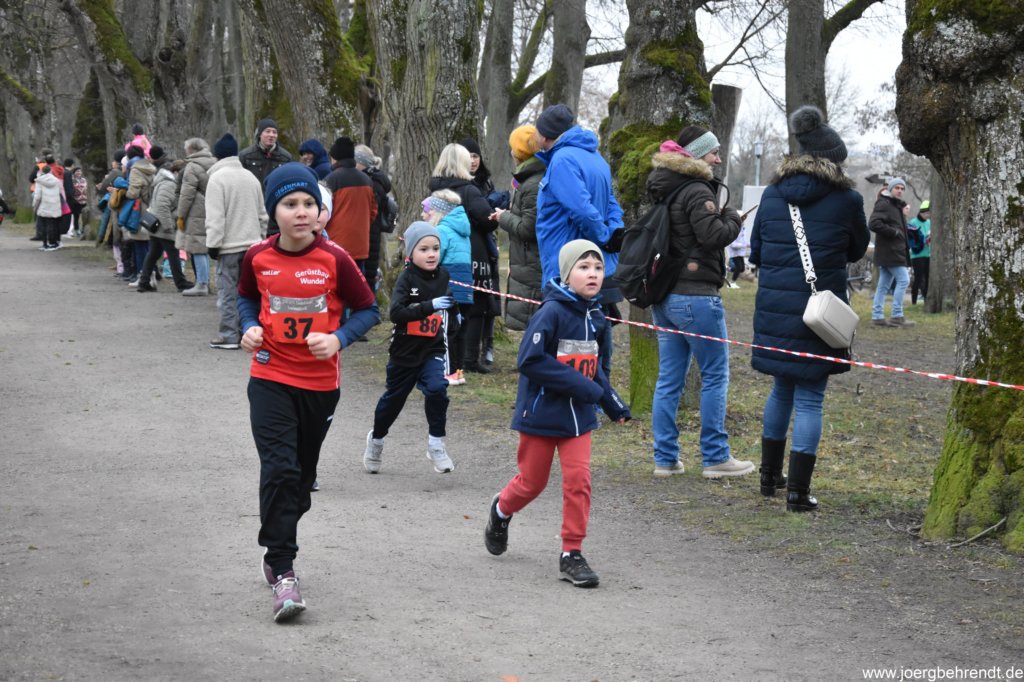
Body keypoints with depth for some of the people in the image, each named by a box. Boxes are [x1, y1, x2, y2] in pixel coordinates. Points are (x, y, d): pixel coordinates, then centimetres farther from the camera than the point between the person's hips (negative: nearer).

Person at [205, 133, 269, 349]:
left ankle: (228, 335, -1)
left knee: (227, 291, -2)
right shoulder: (250, 177, 12)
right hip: (252, 242, 6)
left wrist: (213, 244, -11)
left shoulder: (217, 178, -11)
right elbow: (262, 214, 17)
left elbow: (215, 217, -16)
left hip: (229, 244, -6)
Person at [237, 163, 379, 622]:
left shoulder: (334, 259, -11)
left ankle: (278, 547, 37)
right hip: (271, 380, -1)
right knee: (279, 471, -15)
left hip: (320, 383, 1)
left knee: (302, 475, 14)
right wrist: (250, 327, -4)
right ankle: (282, 572, -12)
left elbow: (367, 309, -3)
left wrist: (338, 339, -19)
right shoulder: (258, 257, -5)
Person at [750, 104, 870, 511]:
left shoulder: (772, 195, 4)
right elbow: (857, 251, 9)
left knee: (782, 389, 21)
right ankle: (798, 491, 0)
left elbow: (755, 252, 11)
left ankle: (770, 476, 29)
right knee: (809, 399, 1)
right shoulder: (846, 199, -6)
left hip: (774, 307, 4)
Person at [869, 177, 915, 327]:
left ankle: (877, 316, 10)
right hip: (890, 251, -10)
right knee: (903, 280, -10)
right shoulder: (884, 205, -11)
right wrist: (894, 232, -20)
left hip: (895, 251, 10)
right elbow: (873, 223, -23)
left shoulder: (897, 206, 21)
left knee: (883, 285, 9)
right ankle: (897, 316, -8)